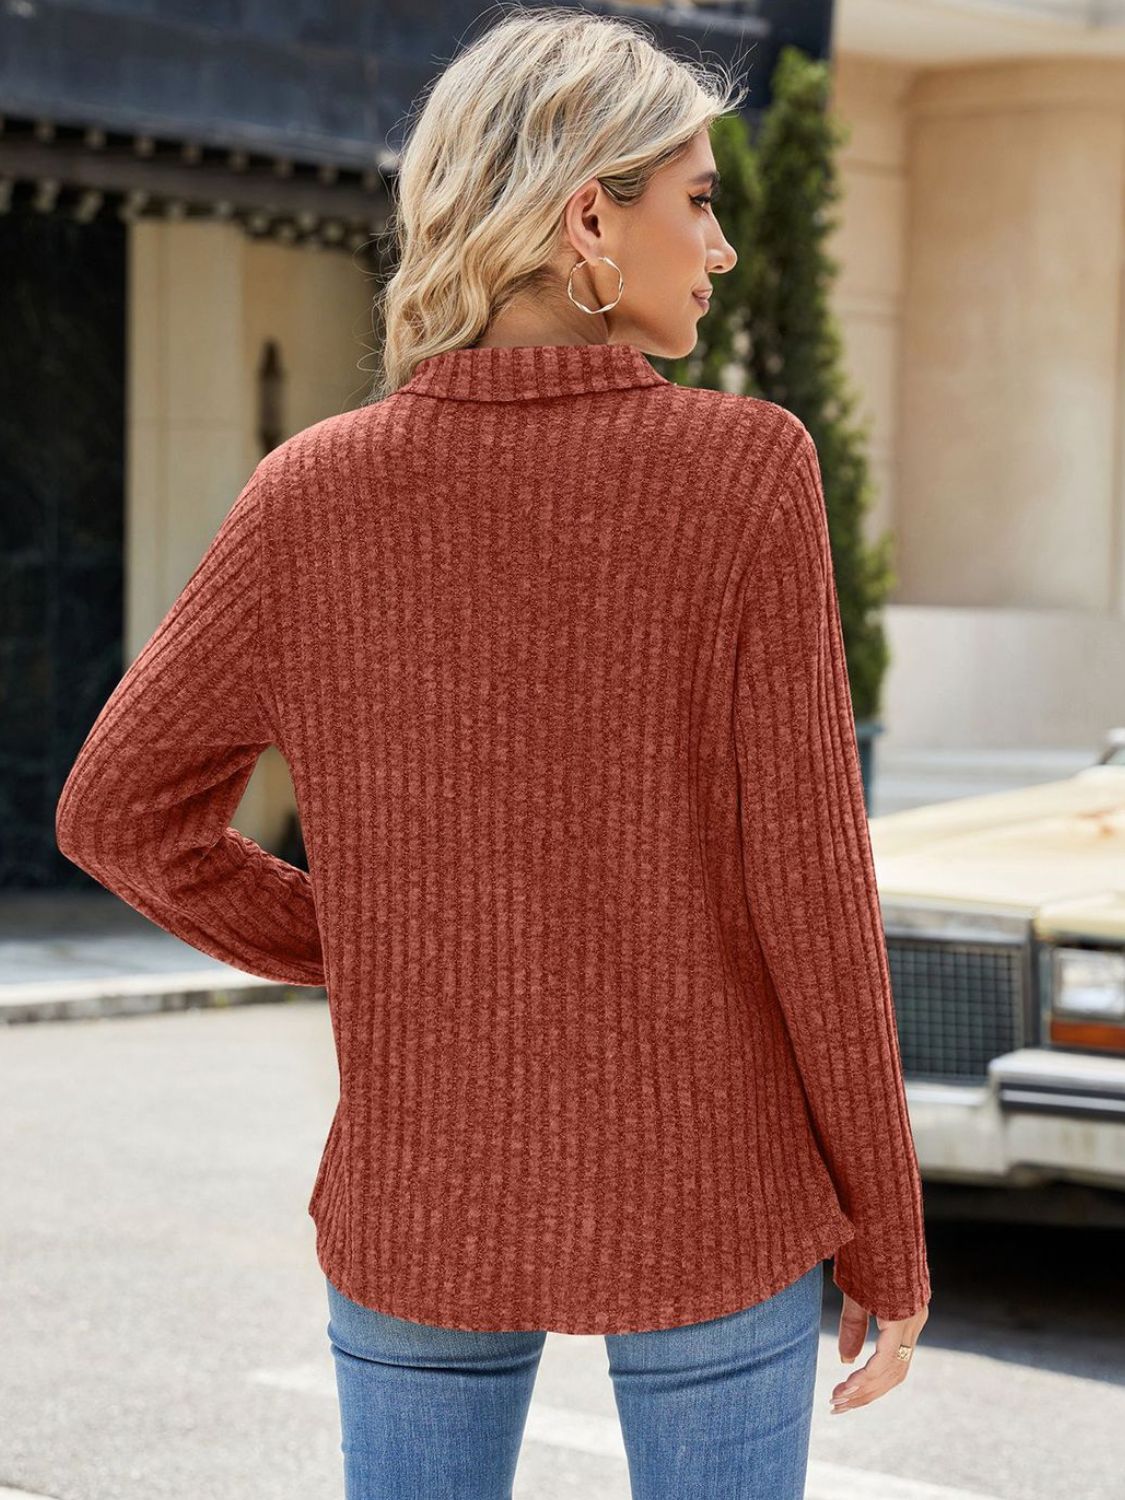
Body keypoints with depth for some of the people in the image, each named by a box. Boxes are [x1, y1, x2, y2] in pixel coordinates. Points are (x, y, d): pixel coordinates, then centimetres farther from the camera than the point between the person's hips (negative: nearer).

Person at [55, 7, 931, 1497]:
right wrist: (888, 1239, -3)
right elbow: (810, 878, -13)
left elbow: (122, 814, 0)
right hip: (709, 1203, -2)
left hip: (425, 1200, 2)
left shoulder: (317, 493, -6)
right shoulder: (745, 474, -14)